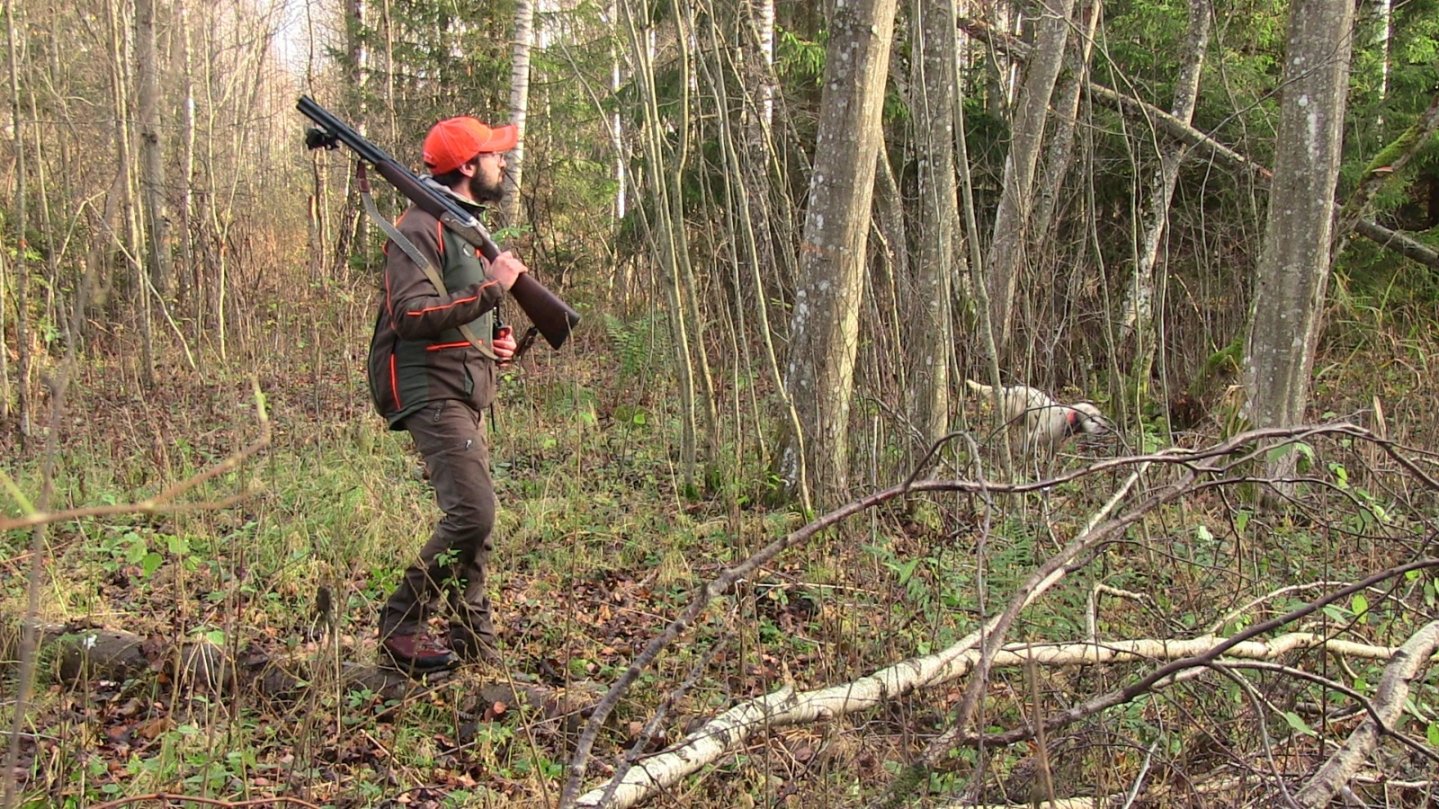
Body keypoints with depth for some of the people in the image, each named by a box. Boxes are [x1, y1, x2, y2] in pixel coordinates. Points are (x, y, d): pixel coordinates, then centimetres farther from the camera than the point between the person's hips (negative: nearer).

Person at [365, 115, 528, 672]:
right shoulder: (421, 228, -10)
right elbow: (412, 315, -22)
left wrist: (493, 344, 11)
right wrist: (492, 287, -22)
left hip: (465, 396, 10)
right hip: (432, 393, -10)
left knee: (474, 518, 10)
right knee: (472, 512, -19)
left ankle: (472, 641, 17)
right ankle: (401, 625, -8)